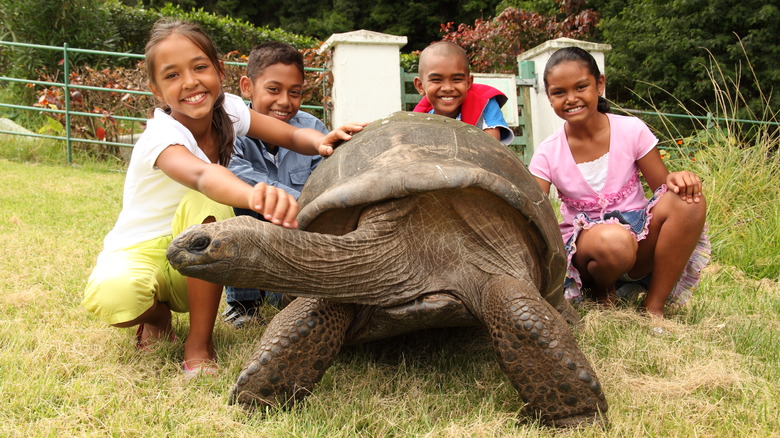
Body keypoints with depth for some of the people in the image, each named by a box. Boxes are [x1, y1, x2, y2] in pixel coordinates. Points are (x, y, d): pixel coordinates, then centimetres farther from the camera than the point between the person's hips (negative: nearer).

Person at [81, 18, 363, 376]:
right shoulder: (161, 136, -27)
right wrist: (254, 195, -72)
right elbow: (201, 175, -50)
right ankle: (157, 314, 2)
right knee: (112, 294, -38)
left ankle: (199, 341, -15)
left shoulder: (227, 109, -8)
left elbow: (294, 136, -14)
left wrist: (321, 141, -40)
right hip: (140, 252, -4)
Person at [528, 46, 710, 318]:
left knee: (688, 201, -26)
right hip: (583, 249, -2)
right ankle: (602, 292, -2)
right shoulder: (547, 155, -5)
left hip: (640, 238, 2)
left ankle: (653, 306, -15)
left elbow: (664, 187, 0)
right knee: (613, 240, -39)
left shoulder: (631, 130, -4)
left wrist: (676, 180, -24)